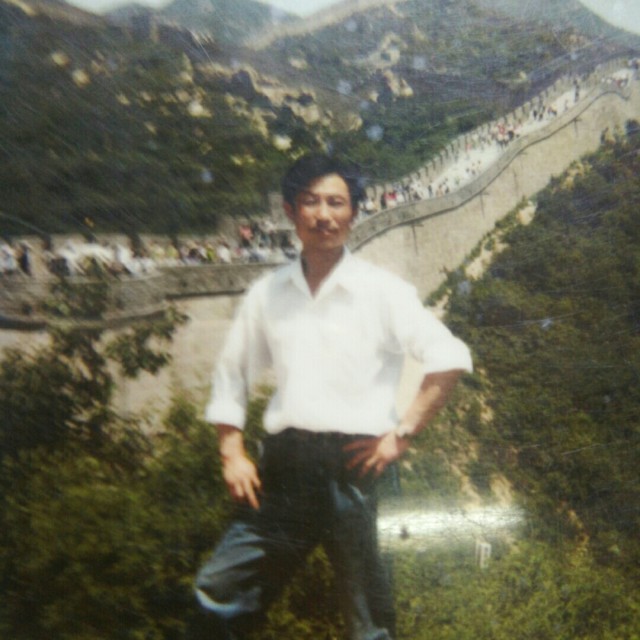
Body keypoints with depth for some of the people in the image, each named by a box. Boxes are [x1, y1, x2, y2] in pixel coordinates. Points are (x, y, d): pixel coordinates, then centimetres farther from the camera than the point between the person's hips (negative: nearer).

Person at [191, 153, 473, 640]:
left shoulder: (382, 290, -1)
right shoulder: (267, 294, 10)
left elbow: (449, 359, -4)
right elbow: (232, 375, 15)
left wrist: (403, 433, -8)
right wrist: (233, 453, 5)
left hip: (352, 465, -3)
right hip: (285, 464, 3)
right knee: (220, 593, 2)